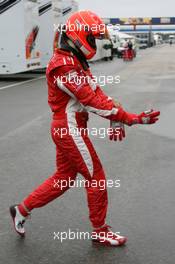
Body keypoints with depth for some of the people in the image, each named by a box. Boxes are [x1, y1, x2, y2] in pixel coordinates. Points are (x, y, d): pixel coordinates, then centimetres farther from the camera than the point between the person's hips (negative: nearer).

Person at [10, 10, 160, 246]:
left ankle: (22, 209, 29)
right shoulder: (65, 65, -22)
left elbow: (96, 91, 6)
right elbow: (92, 100, -28)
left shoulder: (76, 61, 12)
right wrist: (130, 119, -29)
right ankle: (100, 232, 18)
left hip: (66, 128, 10)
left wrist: (116, 118, -6)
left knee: (64, 177, 18)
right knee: (96, 177, 2)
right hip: (70, 130, -10)